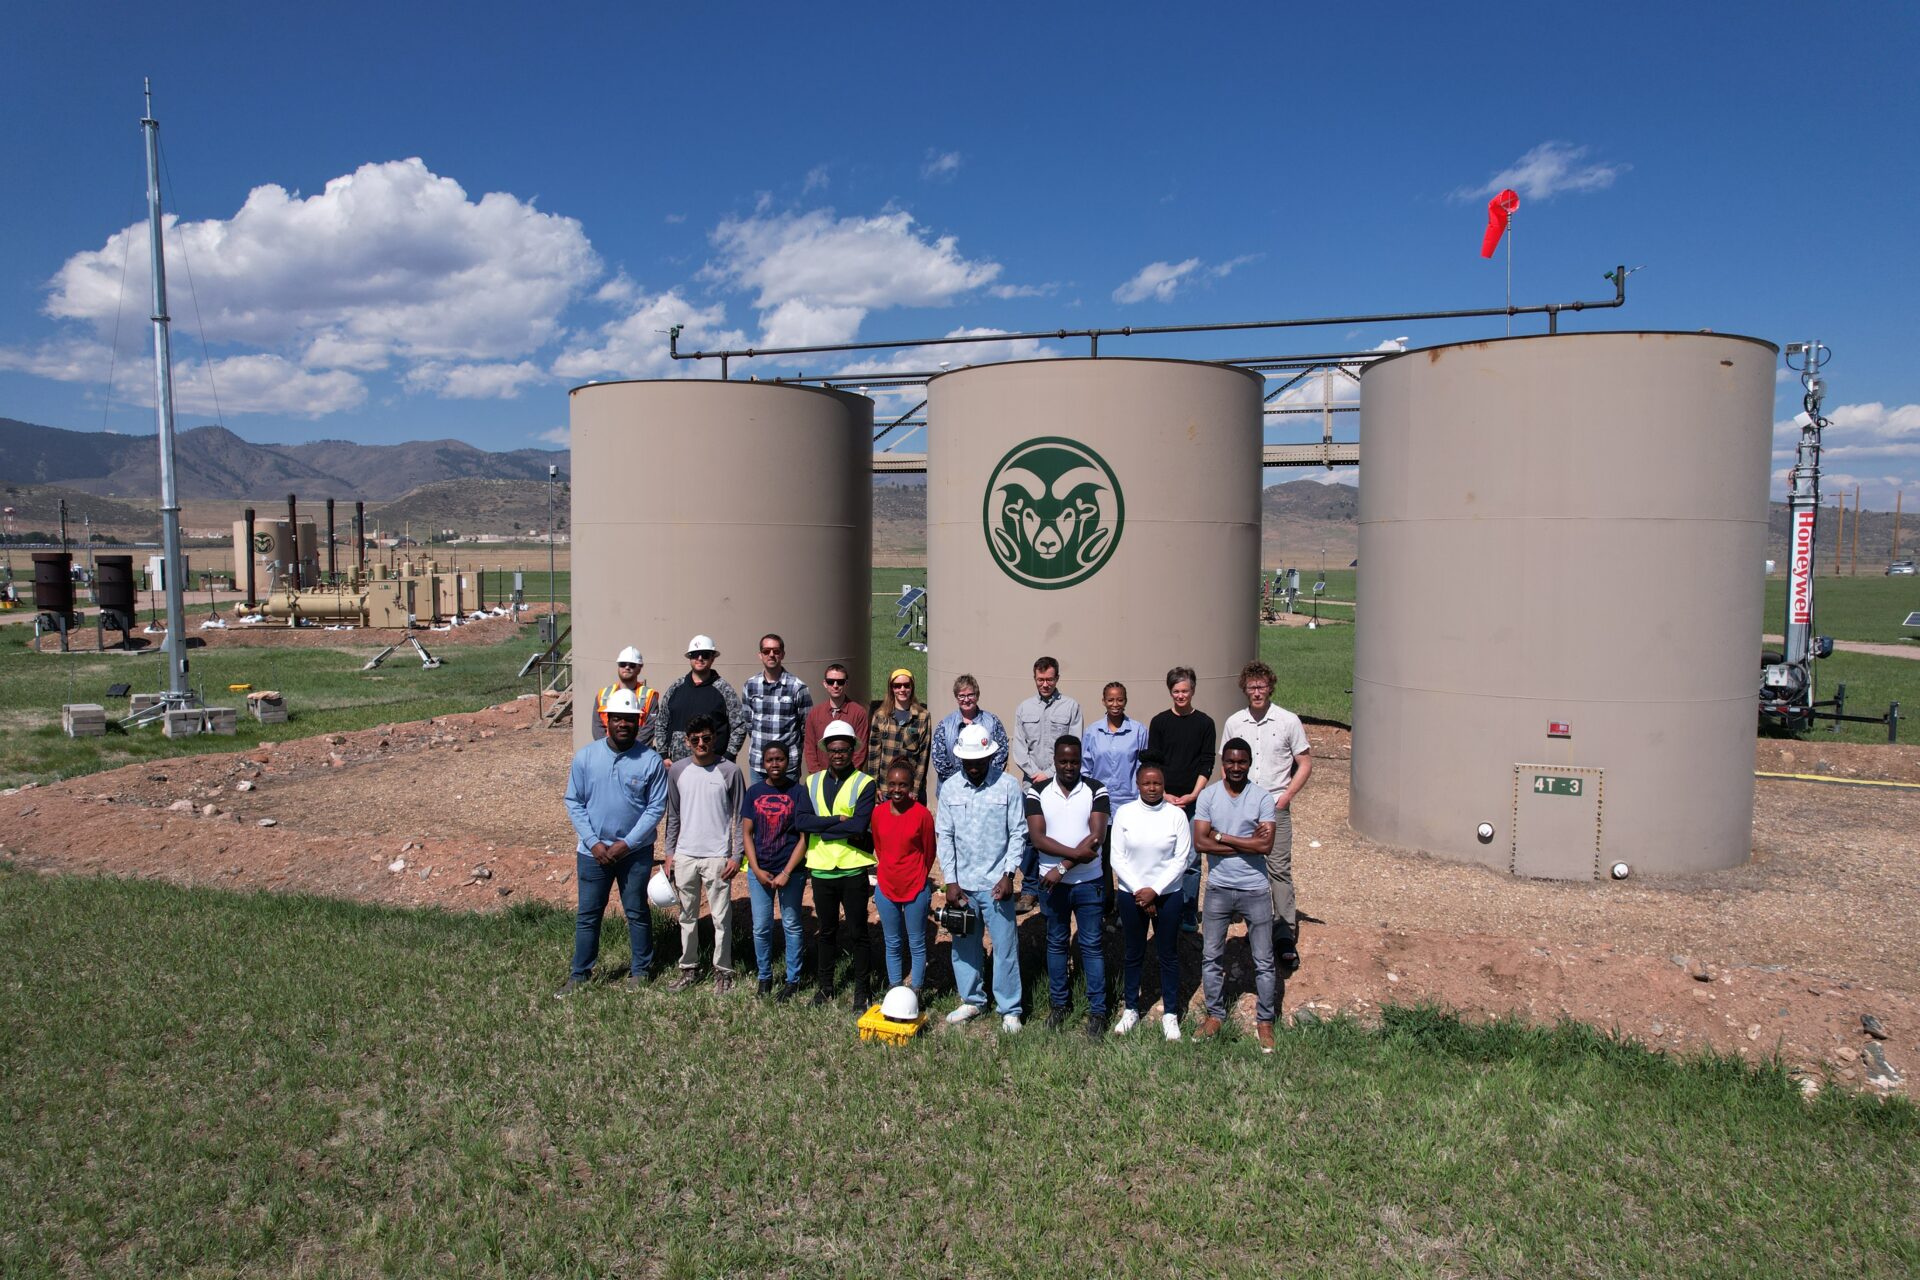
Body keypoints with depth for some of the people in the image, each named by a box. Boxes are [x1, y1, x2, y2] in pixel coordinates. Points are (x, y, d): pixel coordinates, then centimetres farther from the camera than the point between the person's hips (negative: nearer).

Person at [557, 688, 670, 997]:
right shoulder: (585, 756, -5)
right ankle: (580, 974, 24)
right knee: (588, 914, 11)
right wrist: (593, 843, -9)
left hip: (636, 852, -1)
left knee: (637, 913, 12)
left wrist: (627, 844, -13)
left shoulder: (651, 760, -10)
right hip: (593, 851, 1)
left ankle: (641, 970, 27)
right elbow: (574, 802, 0)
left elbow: (656, 807, -8)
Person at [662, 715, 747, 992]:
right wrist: (670, 853, 7)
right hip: (685, 856, 3)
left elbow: (739, 818, -3)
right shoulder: (677, 770, 3)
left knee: (721, 918, 2)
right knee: (687, 917, 13)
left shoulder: (730, 771, -6)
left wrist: (736, 856, -7)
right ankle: (689, 969, 26)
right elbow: (673, 816, 10)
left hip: (718, 857, -3)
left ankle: (723, 971, 15)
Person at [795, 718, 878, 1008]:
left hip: (853, 870, -3)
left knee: (857, 932, 7)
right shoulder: (813, 782, 5)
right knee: (826, 931, 17)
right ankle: (824, 986, 31)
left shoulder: (864, 784, -6)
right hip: (821, 869, 3)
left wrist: (821, 828, -13)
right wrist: (838, 820, -17)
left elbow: (859, 825, -20)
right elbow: (801, 821, -9)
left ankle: (862, 989, 20)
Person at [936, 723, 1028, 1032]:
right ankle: (972, 1000, 30)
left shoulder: (1008, 785, -6)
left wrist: (1008, 874, -11)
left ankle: (1009, 1009, 14)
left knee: (1005, 946, 1)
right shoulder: (949, 788, 1)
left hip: (995, 882, -3)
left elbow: (1018, 833, -4)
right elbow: (944, 836, 3)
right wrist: (951, 881, -2)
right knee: (964, 945, 13)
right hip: (961, 883, 3)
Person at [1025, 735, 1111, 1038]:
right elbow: (1037, 838, -13)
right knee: (1056, 943, 14)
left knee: (1092, 945, 5)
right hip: (1051, 881, 2)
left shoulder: (1095, 790, -8)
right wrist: (1075, 852, -24)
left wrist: (1063, 867, -19)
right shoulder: (1038, 792, -4)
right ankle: (1059, 1004, 28)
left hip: (1089, 882, -2)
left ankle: (1097, 1010, 15)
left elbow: (1097, 836, -16)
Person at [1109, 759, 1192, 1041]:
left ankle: (1170, 1013, 21)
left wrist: (1154, 890, -13)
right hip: (1131, 893, 1)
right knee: (1134, 954, 13)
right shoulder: (1124, 813, -6)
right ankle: (1132, 1008, 27)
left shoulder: (1176, 814, -8)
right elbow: (1117, 857, -6)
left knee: (1169, 954, 8)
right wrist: (1139, 891, -12)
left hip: (1167, 894, -1)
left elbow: (1182, 858, -8)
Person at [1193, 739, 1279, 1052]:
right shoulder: (1208, 796, -4)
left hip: (1255, 890, -1)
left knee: (1263, 961, 8)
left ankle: (1264, 1021, 23)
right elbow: (1200, 842, -13)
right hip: (1218, 888, 2)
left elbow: (1266, 845, -17)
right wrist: (1246, 843, -16)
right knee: (1211, 957, 11)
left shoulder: (1263, 798, -8)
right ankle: (1215, 1014, 28)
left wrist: (1221, 836, -15)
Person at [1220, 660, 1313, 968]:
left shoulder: (1288, 721, -2)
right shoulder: (1233, 723, 6)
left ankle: (1285, 936, 1)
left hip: (1276, 807, -3)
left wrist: (1285, 796, -7)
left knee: (1279, 870, -5)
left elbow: (1305, 764, 2)